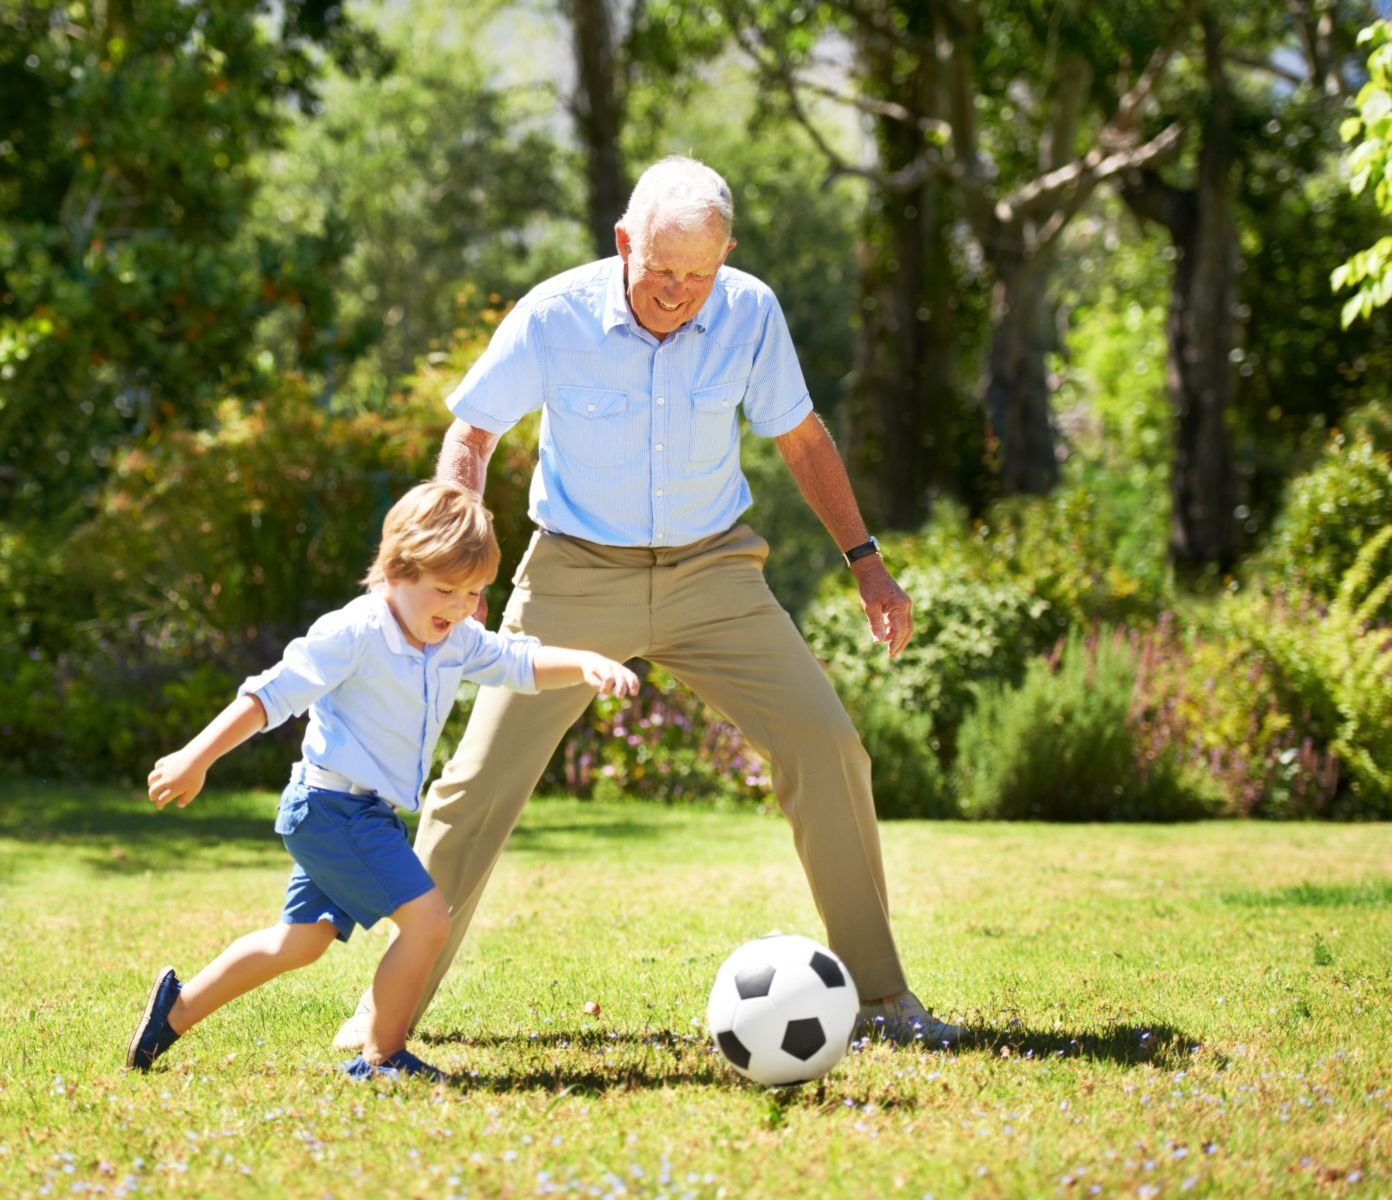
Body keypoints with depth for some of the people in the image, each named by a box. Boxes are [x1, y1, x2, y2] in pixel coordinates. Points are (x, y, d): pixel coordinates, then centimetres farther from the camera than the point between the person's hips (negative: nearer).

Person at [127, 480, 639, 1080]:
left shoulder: (458, 642, 6)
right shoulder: (354, 634, -17)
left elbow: (523, 663, 10)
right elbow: (270, 695, -17)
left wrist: (587, 663, -11)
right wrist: (197, 758, -19)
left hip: (367, 816, 10)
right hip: (333, 807, -10)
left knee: (301, 940, 18)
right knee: (427, 918, -15)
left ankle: (177, 1007, 28)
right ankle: (380, 1058, -4)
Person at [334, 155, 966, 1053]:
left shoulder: (751, 314, -11)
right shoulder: (553, 317, -16)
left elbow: (802, 439, 5)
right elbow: (472, 436, -3)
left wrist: (867, 562, 1)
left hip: (713, 572, 2)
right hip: (576, 575, -1)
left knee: (828, 744, -10)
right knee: (480, 783, -7)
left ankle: (878, 996, 3)